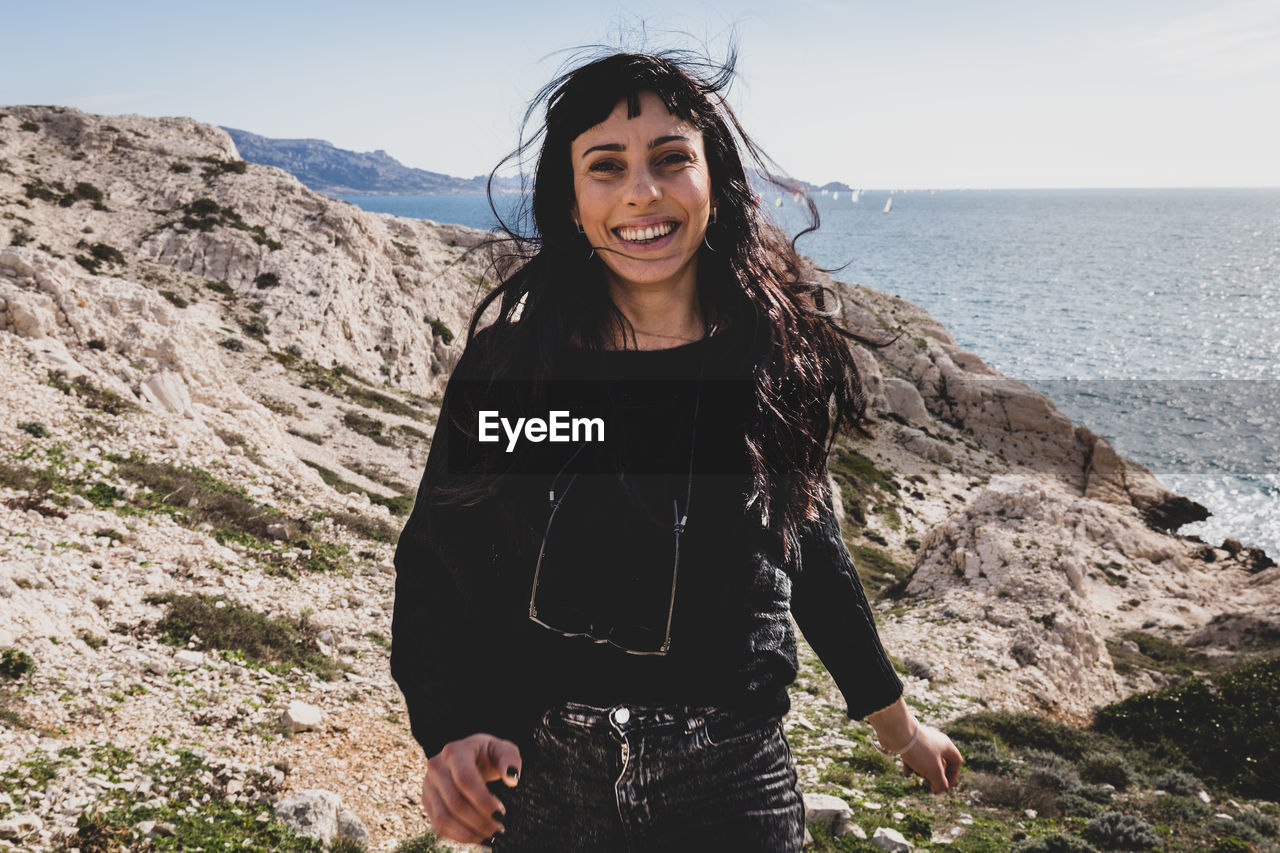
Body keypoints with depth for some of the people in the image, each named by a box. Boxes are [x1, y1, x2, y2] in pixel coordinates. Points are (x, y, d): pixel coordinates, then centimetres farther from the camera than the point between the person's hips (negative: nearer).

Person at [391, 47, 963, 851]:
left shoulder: (779, 358, -4)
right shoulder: (506, 362, -7)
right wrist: (449, 728, -18)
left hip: (729, 785, 0)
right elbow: (433, 559, -2)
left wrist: (897, 724, 18)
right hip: (537, 784, 1)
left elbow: (813, 550, 9)